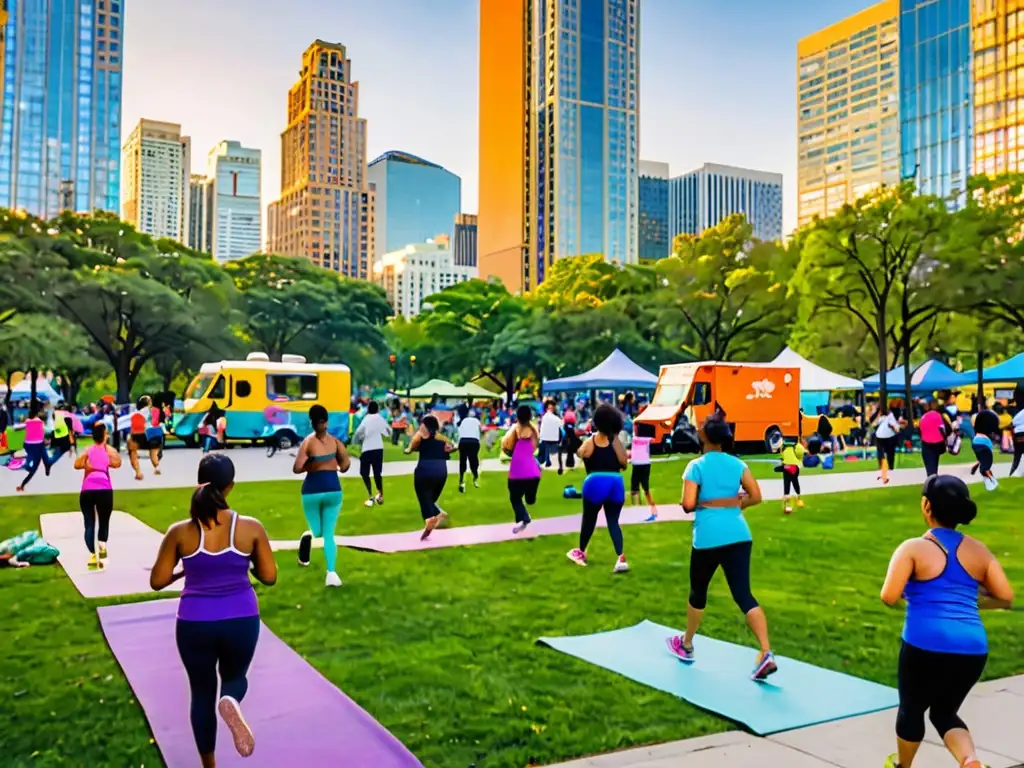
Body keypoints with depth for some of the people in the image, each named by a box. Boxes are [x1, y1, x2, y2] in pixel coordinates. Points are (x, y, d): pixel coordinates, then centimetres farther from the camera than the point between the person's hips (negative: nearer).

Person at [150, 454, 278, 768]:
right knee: (236, 677, 25)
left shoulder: (180, 532, -10)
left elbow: (157, 581, -2)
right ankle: (231, 703, -11)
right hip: (241, 621, 0)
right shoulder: (251, 528, -10)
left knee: (202, 692, 21)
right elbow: (269, 577, -3)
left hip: (195, 624, 0)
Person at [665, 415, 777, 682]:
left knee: (698, 592, 16)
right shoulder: (737, 464, 7)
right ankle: (766, 654, -12)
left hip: (708, 537, -3)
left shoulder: (696, 466, -6)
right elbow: (755, 496, 3)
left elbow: (688, 504, -14)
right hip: (739, 535, 3)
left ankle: (686, 646, 35)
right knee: (743, 594, 1)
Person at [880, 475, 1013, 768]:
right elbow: (1006, 596, 9)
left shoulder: (913, 548, -6)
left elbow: (889, 597, -12)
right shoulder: (978, 550, 8)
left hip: (926, 646, -4)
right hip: (974, 649, 4)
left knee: (912, 708, 20)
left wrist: (908, 594, 11)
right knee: (944, 711, 22)